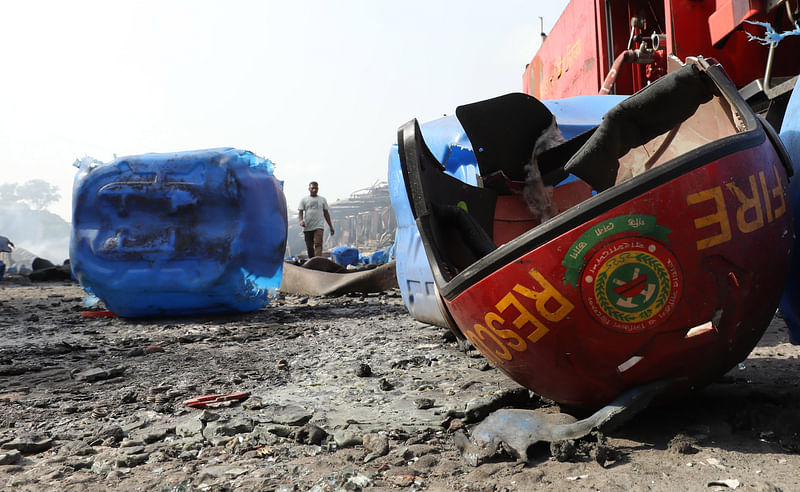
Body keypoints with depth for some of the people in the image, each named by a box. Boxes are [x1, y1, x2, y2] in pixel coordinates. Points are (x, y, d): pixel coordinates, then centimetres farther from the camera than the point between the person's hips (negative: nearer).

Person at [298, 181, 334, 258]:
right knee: (309, 247, 6)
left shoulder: (322, 199, 13)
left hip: (319, 226, -1)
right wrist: (301, 220, -17)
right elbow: (300, 212, 5)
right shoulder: (304, 199, 10)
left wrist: (331, 227, 15)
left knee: (318, 244, -18)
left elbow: (326, 214, 17)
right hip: (307, 227, 1)